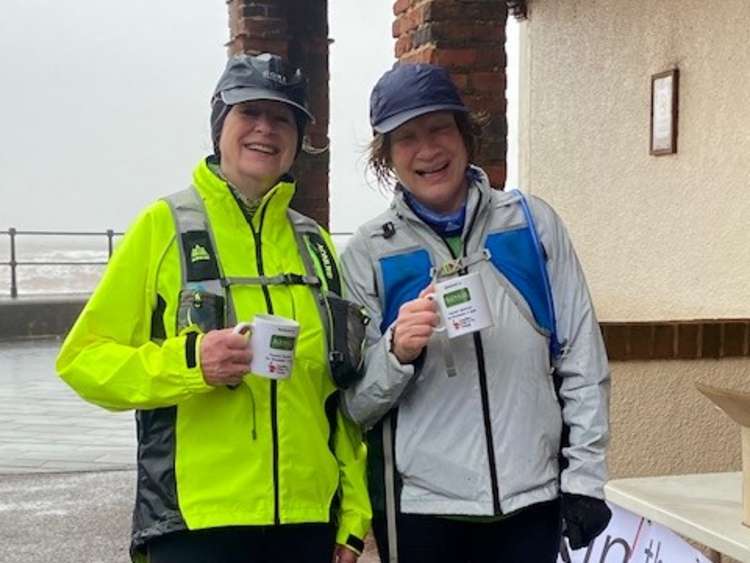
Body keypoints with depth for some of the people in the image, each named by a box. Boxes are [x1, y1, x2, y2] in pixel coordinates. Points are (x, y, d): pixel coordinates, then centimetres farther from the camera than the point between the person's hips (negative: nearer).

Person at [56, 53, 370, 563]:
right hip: (197, 520, -4)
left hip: (308, 519, 4)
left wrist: (353, 513, 11)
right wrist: (187, 361, -19)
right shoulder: (165, 225, -1)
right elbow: (84, 360, -3)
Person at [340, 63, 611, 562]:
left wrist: (585, 476, 2)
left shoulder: (533, 223, 3)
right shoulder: (368, 253, -1)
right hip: (421, 507, -1)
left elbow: (583, 361, 5)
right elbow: (355, 404, -1)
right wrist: (397, 352, -18)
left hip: (532, 500, 1)